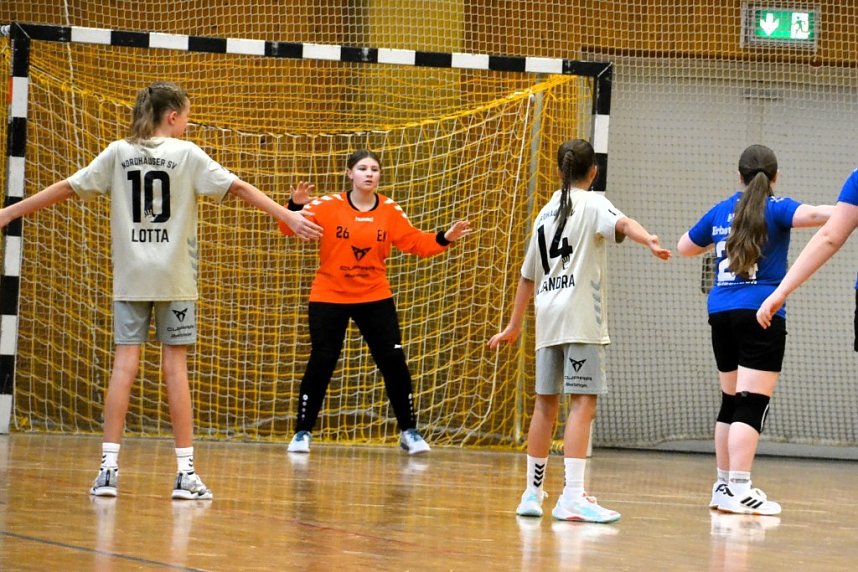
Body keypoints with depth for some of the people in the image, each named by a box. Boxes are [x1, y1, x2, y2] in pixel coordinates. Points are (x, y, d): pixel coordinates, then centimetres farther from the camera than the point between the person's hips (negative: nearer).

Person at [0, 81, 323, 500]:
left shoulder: (118, 154, 6)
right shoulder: (187, 154, -2)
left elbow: (65, 188, 8)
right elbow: (239, 188, -7)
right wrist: (288, 217, -7)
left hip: (130, 277, 2)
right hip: (174, 277, -2)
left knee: (125, 363, 0)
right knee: (175, 366, -1)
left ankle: (109, 467, -6)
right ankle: (185, 472, -1)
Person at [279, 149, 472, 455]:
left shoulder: (390, 211, -2)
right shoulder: (328, 206, -10)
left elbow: (415, 242, 3)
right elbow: (289, 228, -15)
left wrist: (444, 239, -13)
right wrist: (296, 207, -35)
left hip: (375, 298, 2)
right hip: (329, 298, -2)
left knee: (394, 362, -2)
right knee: (321, 363, -5)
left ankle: (409, 432, 10)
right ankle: (302, 432, 9)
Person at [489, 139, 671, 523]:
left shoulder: (547, 212, 19)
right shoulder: (592, 204, 1)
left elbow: (528, 275, 25)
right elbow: (621, 223, -23)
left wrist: (515, 325, 32)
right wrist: (648, 241, -42)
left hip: (548, 318, 7)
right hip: (581, 318, -7)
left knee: (546, 403, 14)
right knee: (583, 403, -10)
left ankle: (533, 493, 20)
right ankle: (573, 496, -19)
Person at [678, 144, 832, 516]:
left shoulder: (720, 212, 14)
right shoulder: (774, 208, -2)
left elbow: (684, 247, 28)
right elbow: (809, 215, -23)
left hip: (721, 313, 6)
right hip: (760, 314, -6)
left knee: (731, 401, 16)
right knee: (752, 404, -10)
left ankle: (723, 485, 22)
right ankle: (739, 490, -18)